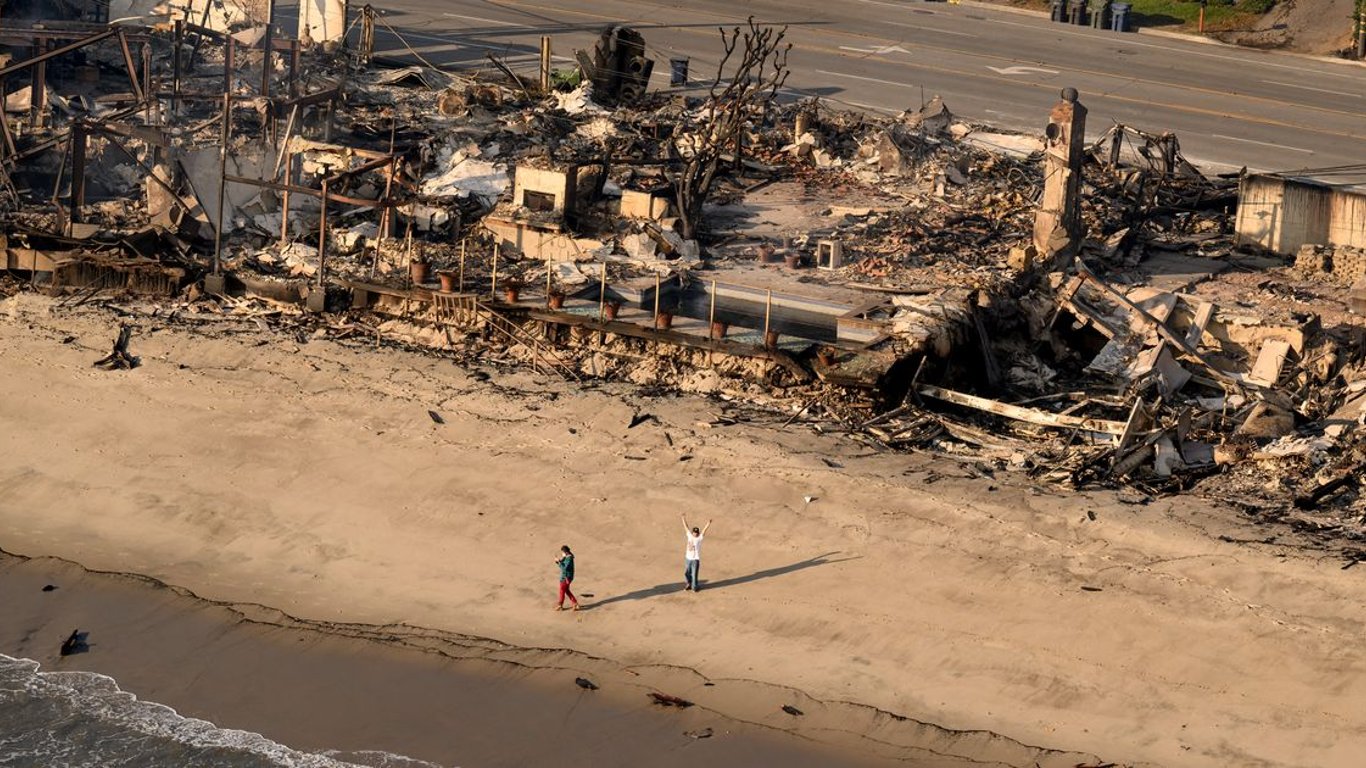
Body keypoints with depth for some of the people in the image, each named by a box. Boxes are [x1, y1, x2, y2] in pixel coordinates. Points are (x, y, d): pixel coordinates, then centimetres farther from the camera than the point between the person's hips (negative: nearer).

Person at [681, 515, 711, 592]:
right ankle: (689, 584, 35)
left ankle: (694, 587, 16)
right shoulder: (690, 536, 2)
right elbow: (686, 527, 9)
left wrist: (708, 524, -31)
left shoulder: (699, 538, -8)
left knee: (694, 574, 1)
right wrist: (683, 518, 13)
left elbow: (704, 530, -19)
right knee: (686, 573, 14)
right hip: (688, 558, 4)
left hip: (696, 559, -4)